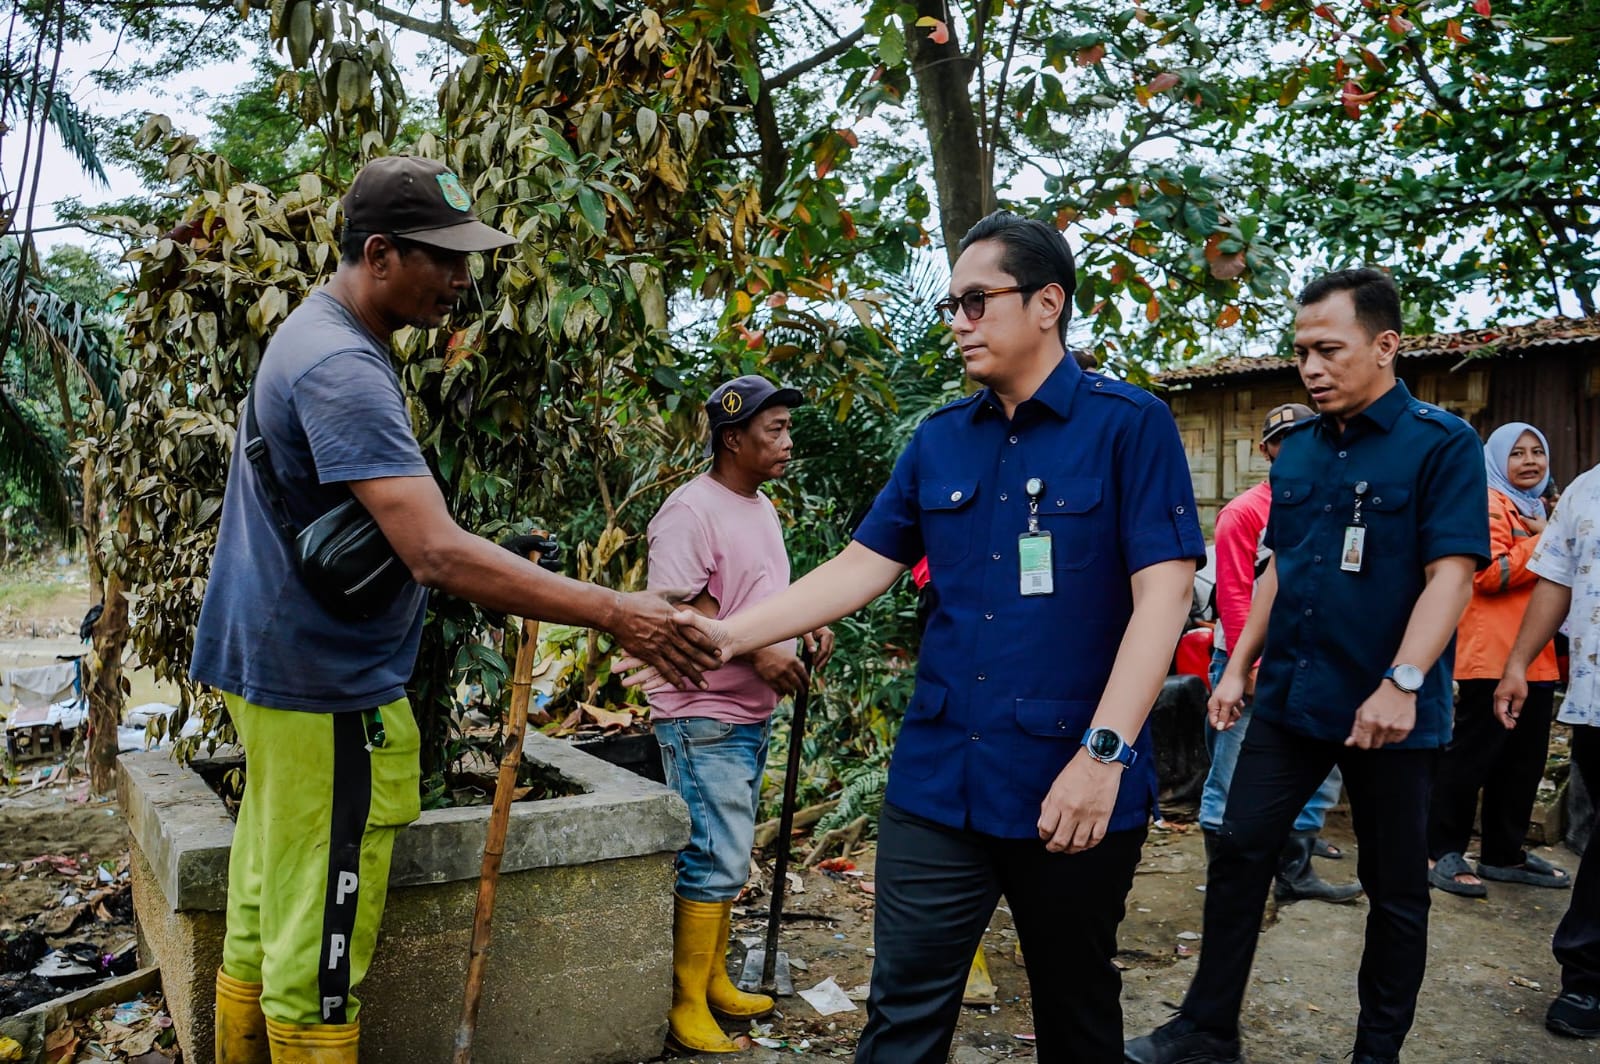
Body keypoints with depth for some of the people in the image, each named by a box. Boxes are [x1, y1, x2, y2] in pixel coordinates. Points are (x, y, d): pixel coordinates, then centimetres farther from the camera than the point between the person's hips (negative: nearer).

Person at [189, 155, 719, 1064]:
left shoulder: (319, 335, 12)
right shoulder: (342, 367, -21)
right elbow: (438, 554, -30)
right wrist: (614, 614, -28)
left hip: (282, 672, 10)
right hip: (327, 690, -10)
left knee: (260, 934, 18)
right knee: (317, 958, 1)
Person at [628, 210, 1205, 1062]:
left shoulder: (1128, 425, -6)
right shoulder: (938, 440, 8)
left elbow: (1163, 592, -13)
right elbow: (861, 568, 8)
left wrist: (1103, 752, -21)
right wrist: (728, 634, -2)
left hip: (1072, 789, -3)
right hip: (937, 784, 4)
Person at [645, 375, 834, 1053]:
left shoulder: (761, 506, 14)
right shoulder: (692, 509, -17)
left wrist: (808, 623, 6)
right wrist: (756, 651, -26)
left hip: (753, 714, 10)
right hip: (704, 718, -10)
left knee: (726, 858, 18)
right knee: (716, 861, -6)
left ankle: (713, 982, 31)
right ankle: (687, 1006, 7)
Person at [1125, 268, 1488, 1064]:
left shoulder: (1442, 444, -9)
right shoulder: (1296, 449, 8)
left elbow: (1451, 573, -16)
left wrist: (1402, 683, -26)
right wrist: (1238, 666, 10)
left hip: (1391, 711, -5)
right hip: (1290, 697, 5)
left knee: (1395, 889, 10)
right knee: (1239, 853, 7)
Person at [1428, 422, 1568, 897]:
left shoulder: (1535, 509, 21)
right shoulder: (1490, 505, -7)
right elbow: (1489, 574, -20)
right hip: (1492, 658, -9)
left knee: (1524, 760, 12)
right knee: (1470, 756, -5)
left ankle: (1504, 853, 21)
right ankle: (1441, 852, 1)